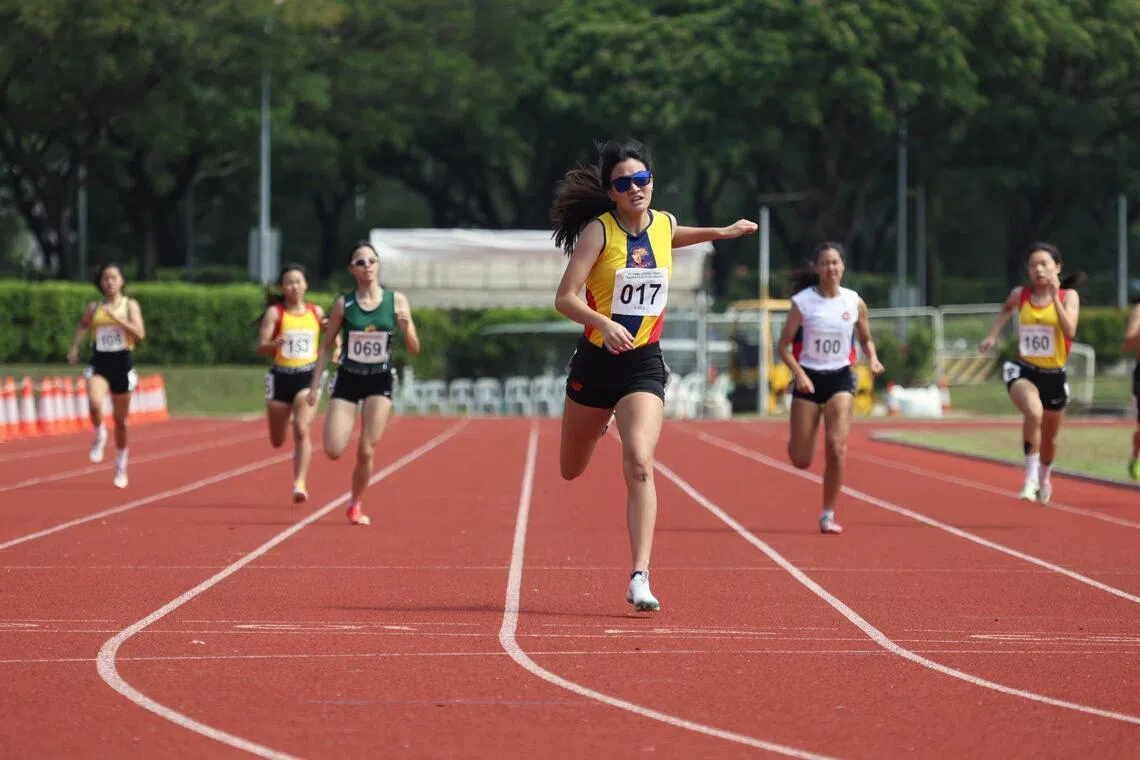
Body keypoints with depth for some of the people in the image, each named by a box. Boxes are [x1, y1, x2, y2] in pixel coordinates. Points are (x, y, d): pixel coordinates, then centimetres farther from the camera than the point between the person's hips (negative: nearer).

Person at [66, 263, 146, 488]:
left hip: (122, 364, -1)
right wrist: (75, 347, 9)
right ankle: (99, 436, 1)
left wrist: (117, 317, -22)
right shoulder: (94, 307, 6)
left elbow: (139, 334, -13)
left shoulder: (130, 305, 0)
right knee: (94, 403, -30)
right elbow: (83, 325, 25)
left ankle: (121, 466, 27)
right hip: (99, 364, 1)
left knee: (120, 420, 9)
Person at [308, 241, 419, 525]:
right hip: (348, 379, 0)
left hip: (380, 381, 0)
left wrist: (406, 327, -21)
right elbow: (327, 346, 5)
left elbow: (414, 350, -1)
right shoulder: (343, 304, -2)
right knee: (333, 452, -12)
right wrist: (315, 383, 0)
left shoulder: (396, 301, -2)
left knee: (366, 451, -7)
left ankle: (356, 505, 16)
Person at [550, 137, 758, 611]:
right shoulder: (599, 230, -13)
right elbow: (564, 298, -20)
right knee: (572, 471, 19)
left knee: (639, 465, -22)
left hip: (644, 364, 1)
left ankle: (639, 579, -25)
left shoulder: (664, 225, 0)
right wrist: (603, 323, -37)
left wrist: (721, 232, 29)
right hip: (596, 361, -1)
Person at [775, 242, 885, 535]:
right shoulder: (802, 302, -8)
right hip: (809, 378, -1)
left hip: (840, 379, 1)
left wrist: (873, 359, -8)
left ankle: (828, 515, -3)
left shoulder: (855, 302, -1)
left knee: (837, 448, -17)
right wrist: (799, 374, -20)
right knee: (801, 461, 3)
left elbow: (866, 339, 13)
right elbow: (784, 346, -5)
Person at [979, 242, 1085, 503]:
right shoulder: (1020, 295, -1)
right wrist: (992, 335, 14)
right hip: (1024, 370, -1)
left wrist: (1054, 296, -26)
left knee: (1049, 437, 19)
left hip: (1054, 374, 1)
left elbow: (1069, 331, -23)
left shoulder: (1068, 295, -7)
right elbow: (1007, 309, 24)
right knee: (1034, 413, -34)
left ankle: (1044, 477, 50)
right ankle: (1031, 477, -25)